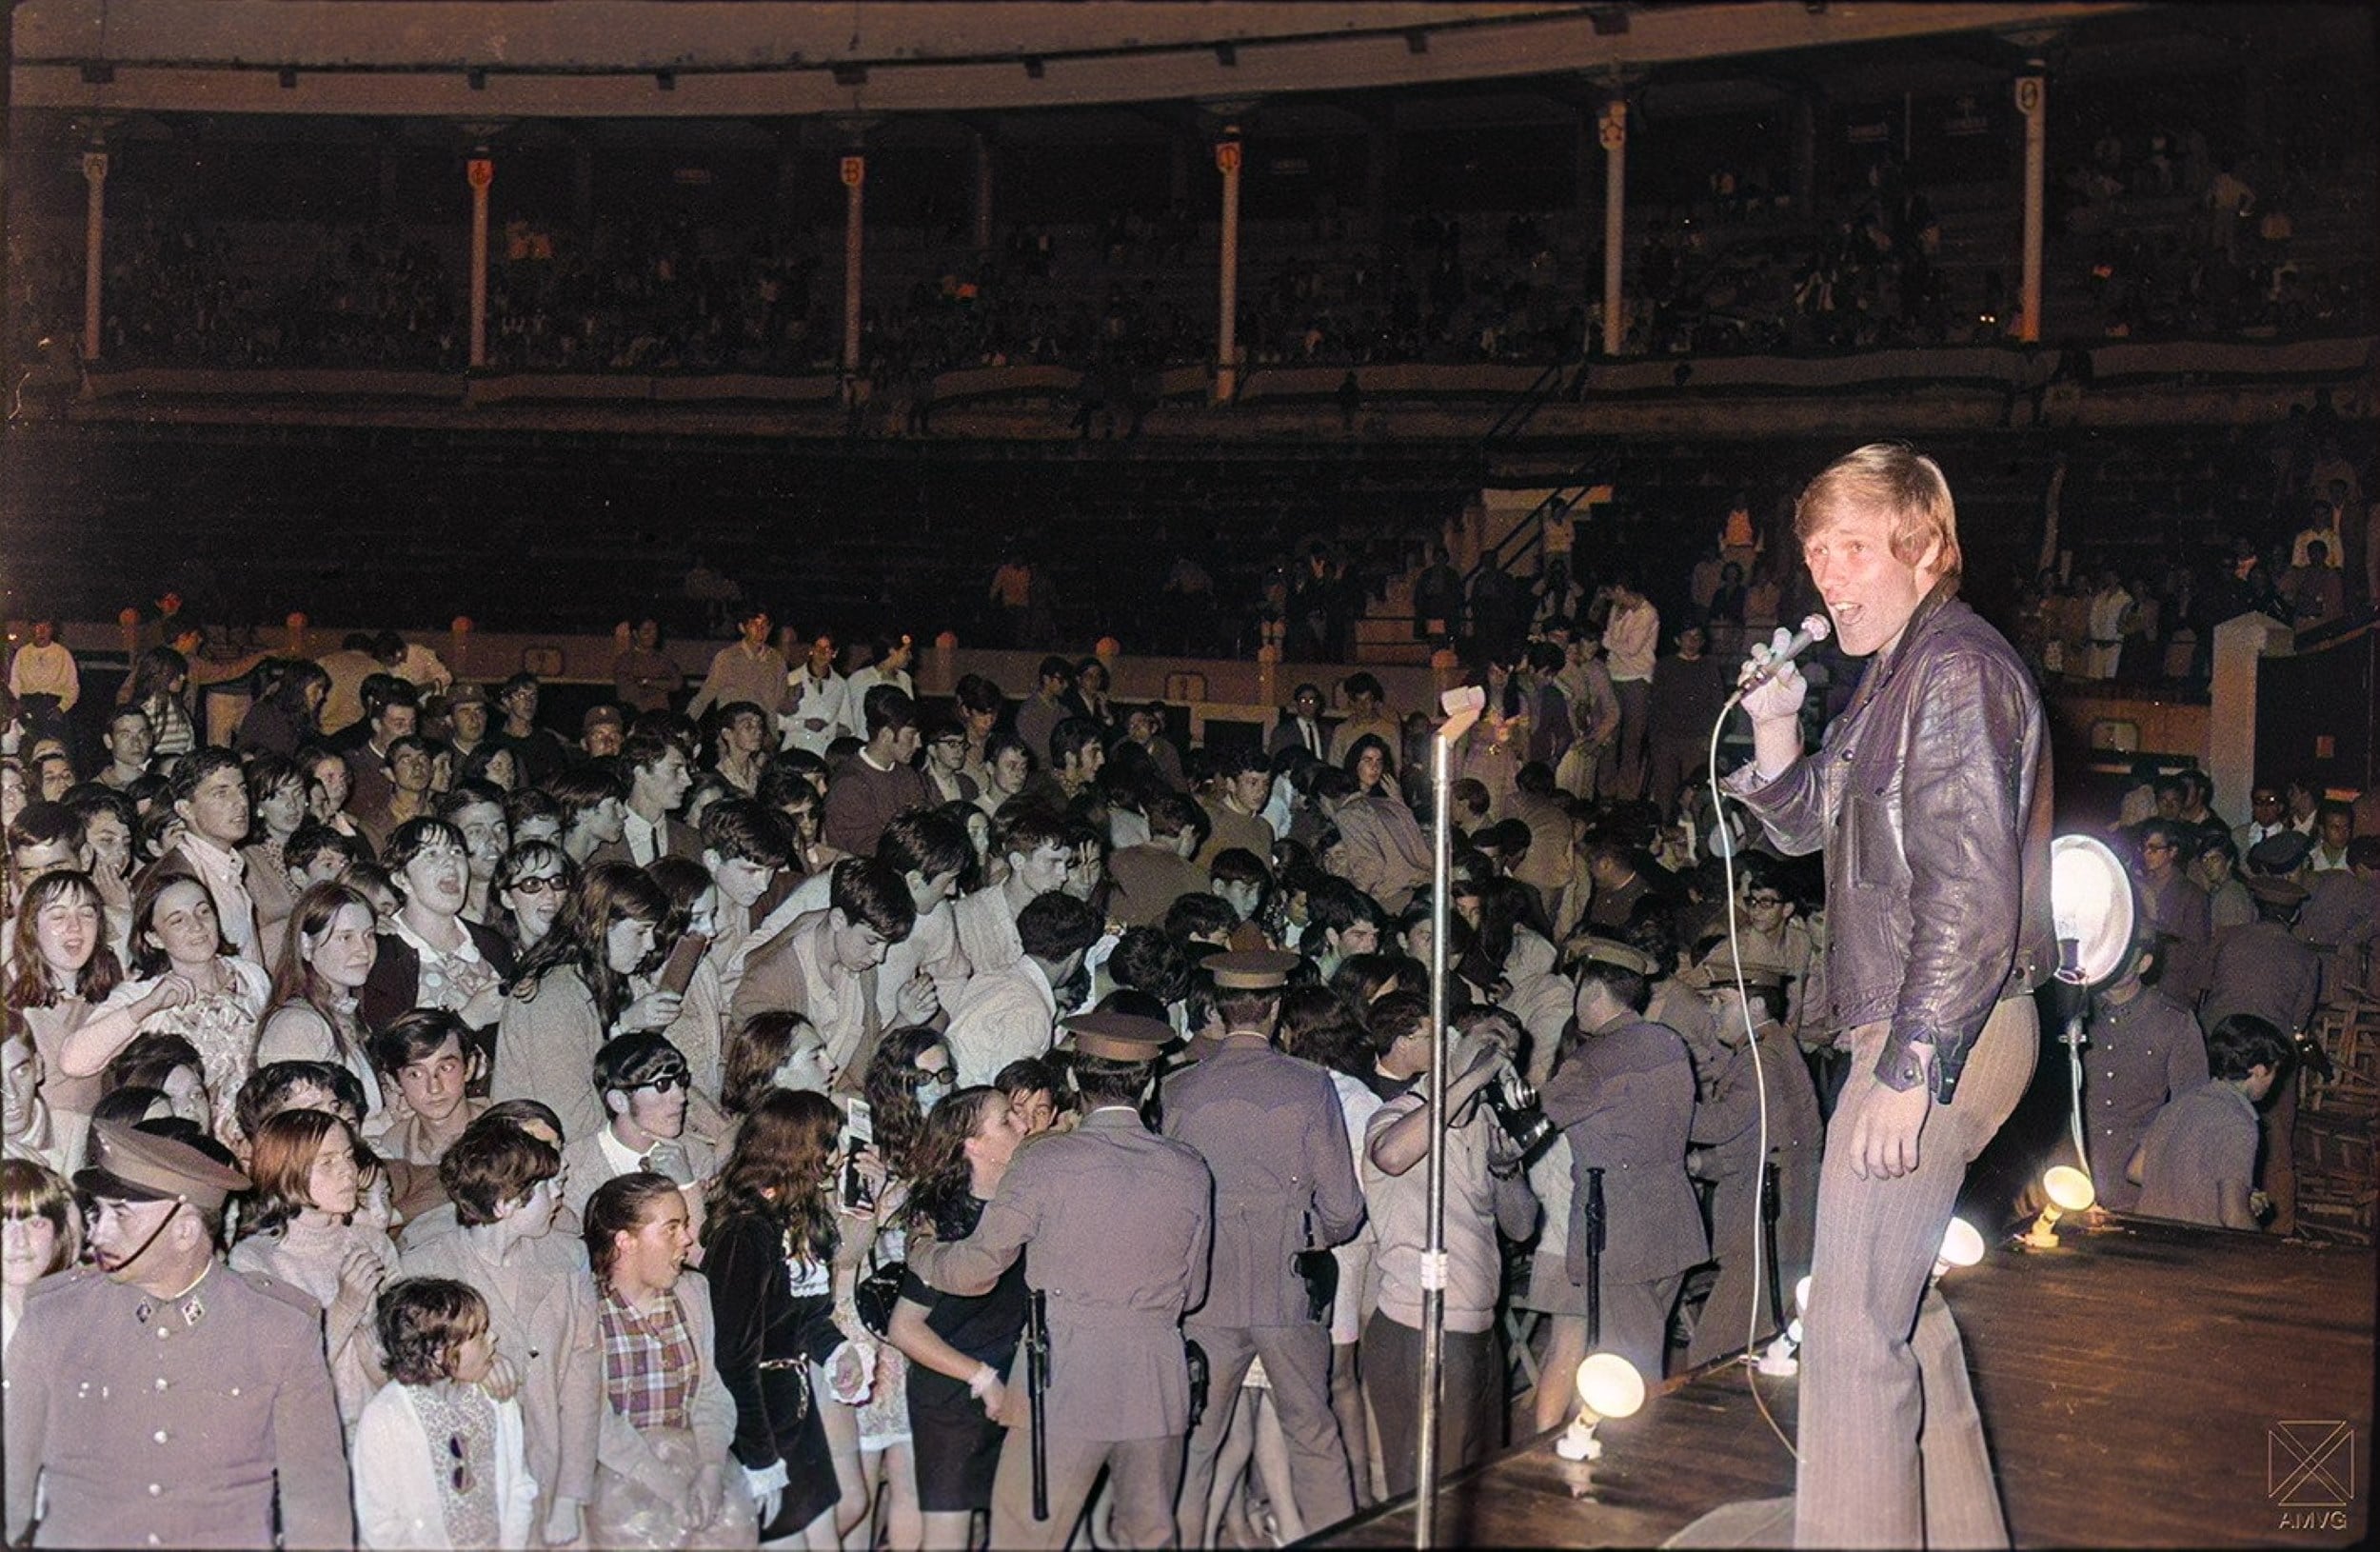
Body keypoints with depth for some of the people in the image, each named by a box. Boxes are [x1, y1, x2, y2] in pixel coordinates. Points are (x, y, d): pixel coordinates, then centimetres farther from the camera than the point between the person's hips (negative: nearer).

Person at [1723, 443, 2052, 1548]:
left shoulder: (1956, 669, -15)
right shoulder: (1897, 670, 16)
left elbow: (1971, 897, -22)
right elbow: (1804, 826, 22)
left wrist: (1911, 1070, -24)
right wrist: (1775, 723, 3)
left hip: (1942, 1033, -11)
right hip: (1912, 1030, 11)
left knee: (1850, 1328, -11)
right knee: (1898, 1303, 19)